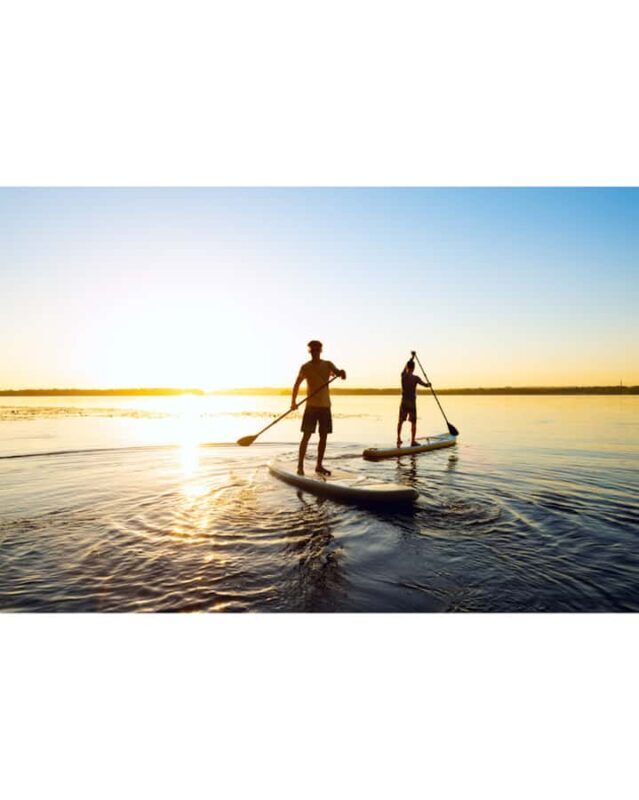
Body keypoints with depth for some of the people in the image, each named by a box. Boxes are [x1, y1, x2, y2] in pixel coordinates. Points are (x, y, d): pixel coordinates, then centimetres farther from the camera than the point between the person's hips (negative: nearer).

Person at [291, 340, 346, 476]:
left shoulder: (328, 364, 6)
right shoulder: (305, 367, -1)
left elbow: (338, 372, -8)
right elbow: (297, 384, -4)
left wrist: (340, 373, -33)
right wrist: (293, 401, -16)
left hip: (325, 405, 3)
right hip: (311, 405, -3)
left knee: (324, 436, 6)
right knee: (306, 435, -7)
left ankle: (319, 466, 16)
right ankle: (300, 466, -2)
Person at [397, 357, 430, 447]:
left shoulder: (403, 375, -2)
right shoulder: (415, 378, -14)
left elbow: (406, 366, 17)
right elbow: (426, 385, -6)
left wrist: (412, 358, 31)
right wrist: (429, 384, 19)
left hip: (404, 402, 4)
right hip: (412, 402, -4)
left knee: (401, 421, 15)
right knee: (413, 422, 3)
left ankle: (399, 438, 18)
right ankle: (413, 441, 5)